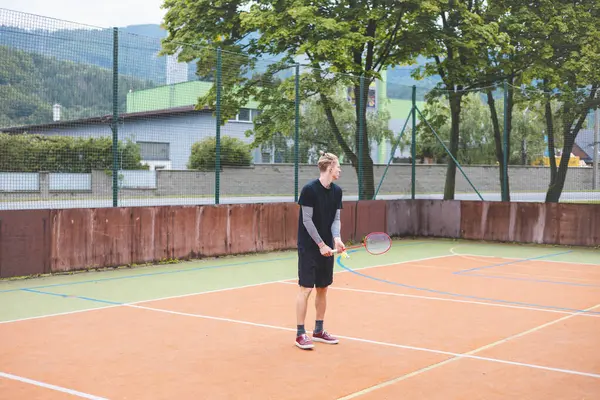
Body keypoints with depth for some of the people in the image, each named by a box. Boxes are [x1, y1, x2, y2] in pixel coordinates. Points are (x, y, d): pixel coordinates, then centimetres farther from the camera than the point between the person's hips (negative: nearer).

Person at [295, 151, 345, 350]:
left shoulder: (336, 191, 5)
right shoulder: (309, 189, -15)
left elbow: (336, 219, 4)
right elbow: (307, 220, -15)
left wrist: (336, 238, -14)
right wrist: (321, 244, -16)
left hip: (326, 247, 7)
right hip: (308, 247, -7)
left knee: (323, 288, 11)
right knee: (306, 288, -6)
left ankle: (318, 331, 22)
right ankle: (300, 334, 1)